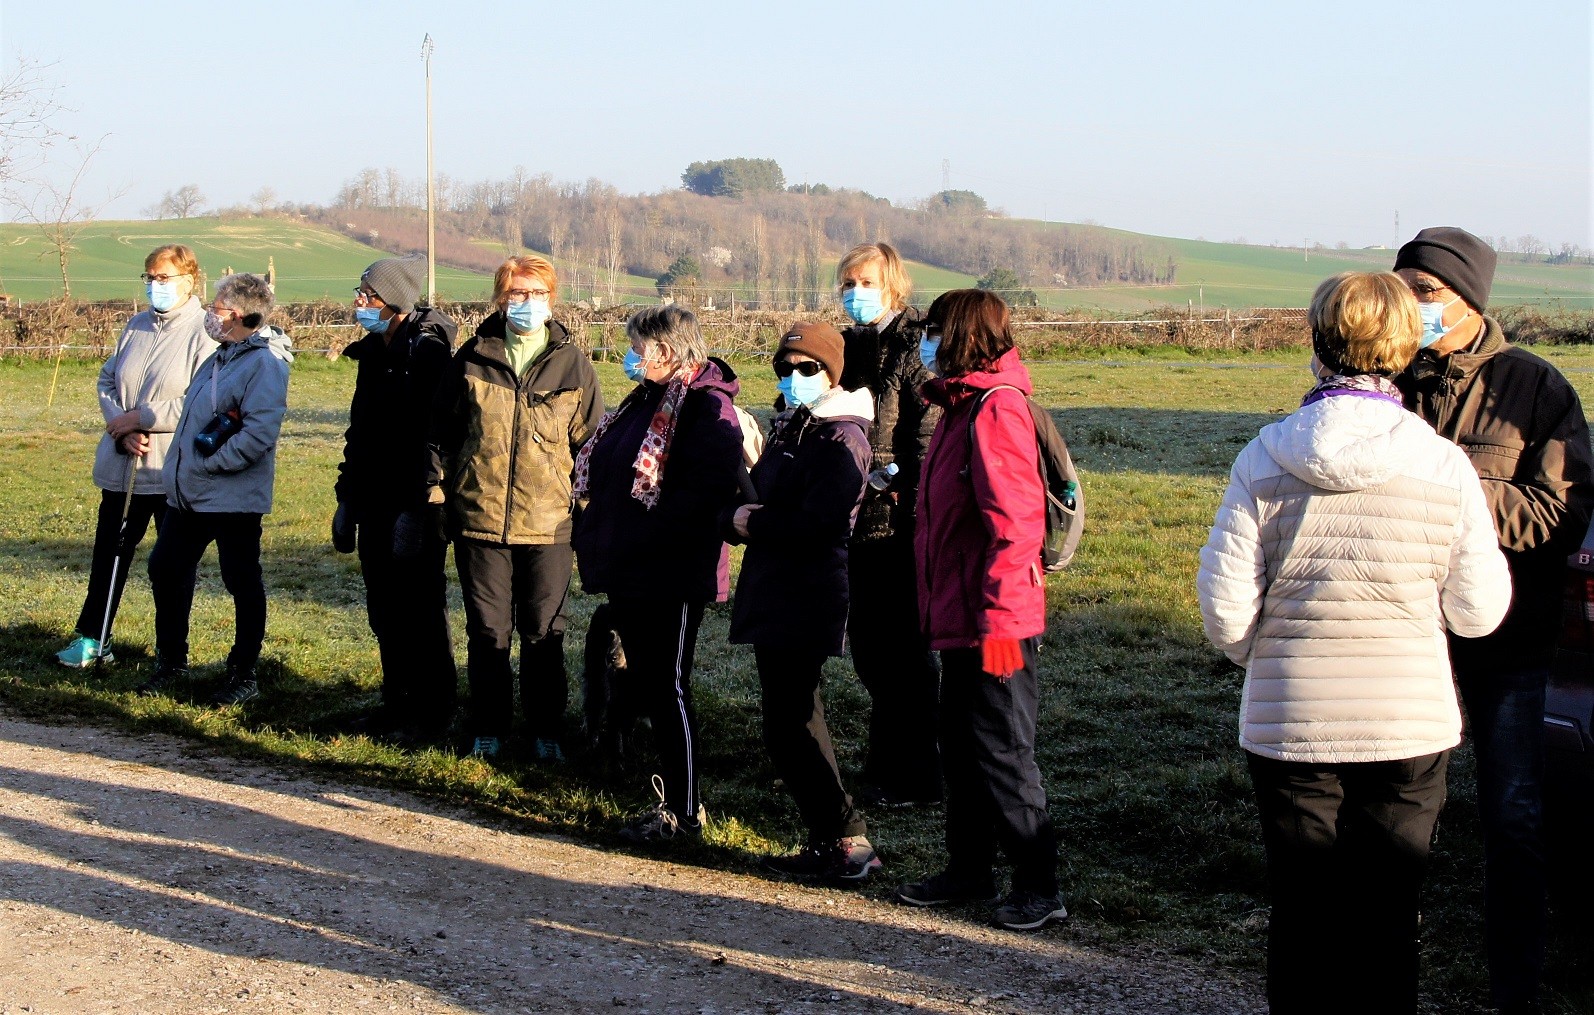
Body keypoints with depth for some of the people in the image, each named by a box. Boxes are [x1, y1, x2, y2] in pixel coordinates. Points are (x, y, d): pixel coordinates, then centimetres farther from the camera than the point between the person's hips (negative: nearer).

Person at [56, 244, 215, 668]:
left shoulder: (205, 332, -13)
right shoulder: (137, 326, 7)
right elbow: (107, 380, 10)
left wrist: (139, 417, -16)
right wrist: (123, 432, -7)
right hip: (121, 463, 6)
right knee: (109, 552, 12)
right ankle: (90, 638, 22)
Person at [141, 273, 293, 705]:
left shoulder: (264, 363, -17)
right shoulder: (220, 357, 13)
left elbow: (258, 435, -26)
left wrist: (206, 464, -20)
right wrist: (180, 467, 12)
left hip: (233, 498, -10)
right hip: (188, 493, 10)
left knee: (243, 585, 3)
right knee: (165, 570, 14)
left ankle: (243, 674, 14)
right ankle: (171, 662, 29)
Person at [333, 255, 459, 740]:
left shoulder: (429, 352, -14)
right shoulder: (374, 353, 13)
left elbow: (433, 436, -19)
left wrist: (415, 508, -22)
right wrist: (347, 498, 19)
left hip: (414, 504, -8)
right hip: (374, 501, 8)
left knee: (419, 609, 0)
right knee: (384, 610, 11)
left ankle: (430, 712, 10)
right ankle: (398, 703, 22)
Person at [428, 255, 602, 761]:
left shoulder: (572, 363, 3)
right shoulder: (473, 358, 4)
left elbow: (590, 440, 7)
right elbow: (441, 430, 10)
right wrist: (437, 491, 5)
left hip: (547, 523, 0)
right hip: (479, 517, 1)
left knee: (544, 633, 7)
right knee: (487, 631, 8)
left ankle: (546, 731, 19)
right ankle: (488, 731, 20)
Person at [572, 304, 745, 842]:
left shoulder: (707, 409, -15)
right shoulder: (646, 400, 15)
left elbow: (702, 495, -26)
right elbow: (600, 474, 21)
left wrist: (634, 544, -25)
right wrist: (596, 544, 9)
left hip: (672, 577, -9)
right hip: (628, 574, 9)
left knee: (668, 688, -2)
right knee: (645, 683, 15)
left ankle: (684, 811, 8)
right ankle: (673, 791, 27)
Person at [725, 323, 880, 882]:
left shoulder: (840, 438, -13)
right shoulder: (790, 428, 17)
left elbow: (814, 526, -23)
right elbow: (751, 502, 13)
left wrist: (753, 523, -10)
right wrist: (736, 517, -9)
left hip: (806, 601, -10)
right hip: (773, 599, 10)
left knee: (786, 728, -9)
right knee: (795, 718, 15)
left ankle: (846, 844, -2)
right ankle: (832, 837, 24)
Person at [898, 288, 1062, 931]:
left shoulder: (996, 409, -17)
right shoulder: (960, 408, 14)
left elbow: (1015, 521, -23)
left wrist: (1000, 617, -25)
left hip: (995, 624, -10)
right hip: (958, 618, 10)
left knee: (1000, 752, -2)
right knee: (960, 748, 16)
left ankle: (1039, 887, 7)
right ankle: (969, 871, 27)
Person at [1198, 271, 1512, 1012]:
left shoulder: (1266, 459, -10)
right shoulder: (1444, 465, -8)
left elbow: (1225, 610, -10)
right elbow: (1478, 611, -4)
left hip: (1290, 724, 0)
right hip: (1409, 727, 0)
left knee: (1301, 922, 13)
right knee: (1389, 924, 13)